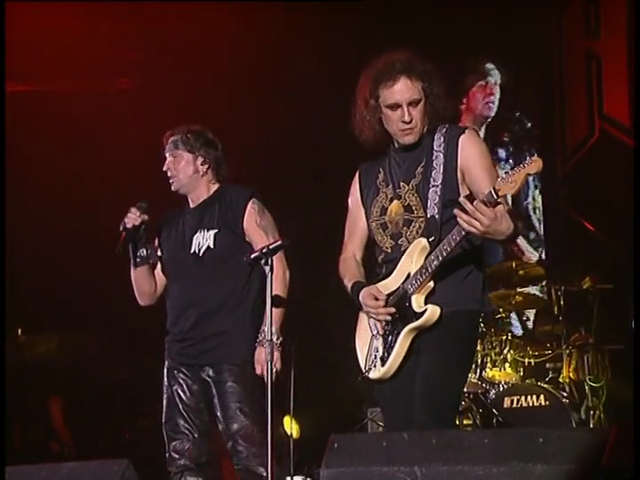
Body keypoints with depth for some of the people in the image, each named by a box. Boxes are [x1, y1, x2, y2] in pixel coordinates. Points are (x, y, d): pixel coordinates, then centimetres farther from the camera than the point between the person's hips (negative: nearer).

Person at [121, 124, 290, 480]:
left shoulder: (241, 206, 0)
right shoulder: (171, 227, 20)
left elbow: (278, 269, -6)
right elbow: (147, 295, 21)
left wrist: (269, 339, -14)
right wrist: (137, 245, 7)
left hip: (233, 355, -7)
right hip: (181, 358, 7)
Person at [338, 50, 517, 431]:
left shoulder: (460, 145, 2)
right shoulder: (367, 177, 16)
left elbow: (499, 213, -8)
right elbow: (350, 254, 17)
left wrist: (498, 227, -32)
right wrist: (360, 290, -4)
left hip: (450, 308, -5)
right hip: (389, 319, 5)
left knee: (430, 430, -19)